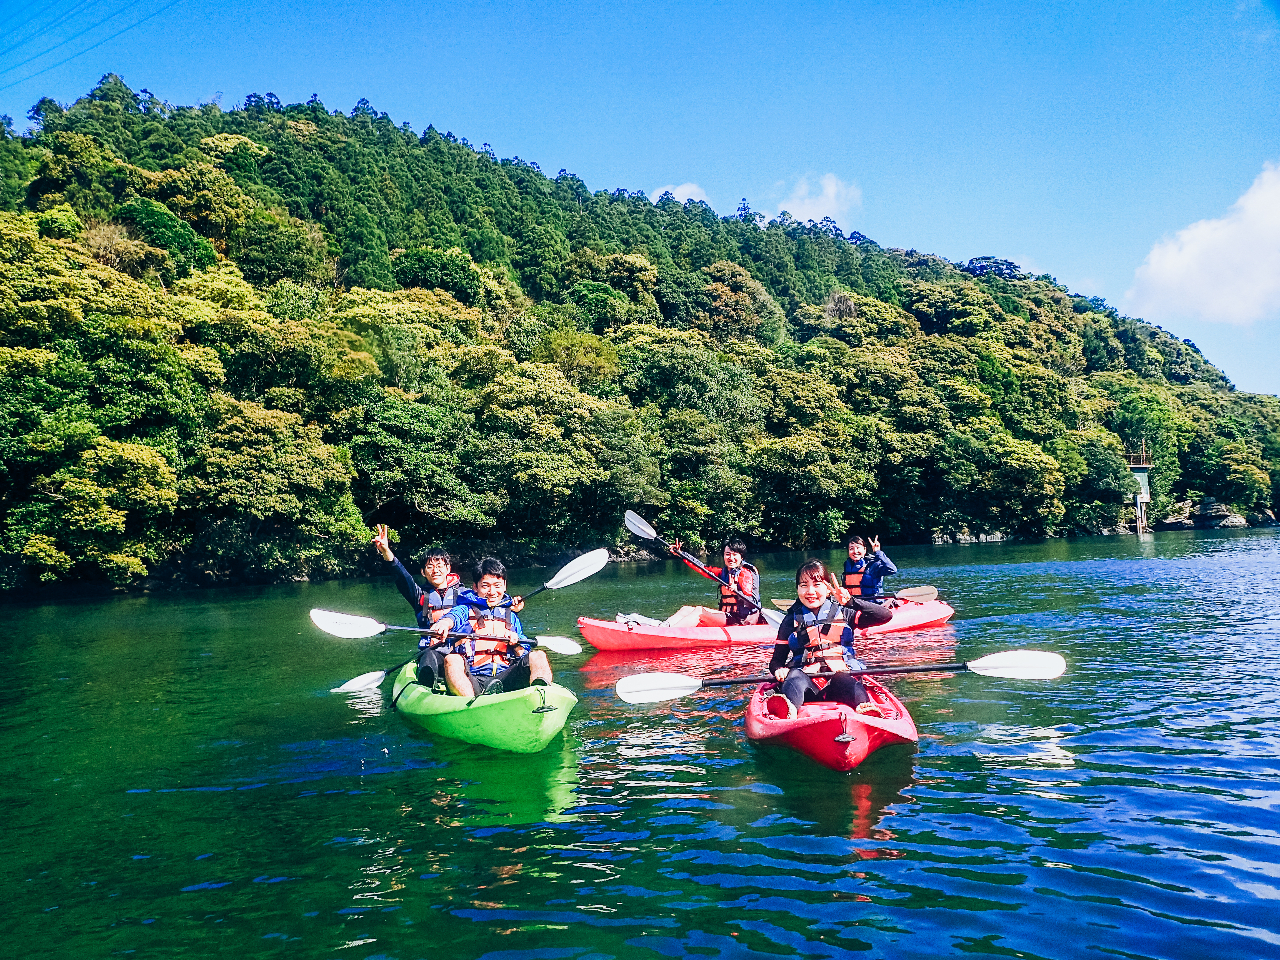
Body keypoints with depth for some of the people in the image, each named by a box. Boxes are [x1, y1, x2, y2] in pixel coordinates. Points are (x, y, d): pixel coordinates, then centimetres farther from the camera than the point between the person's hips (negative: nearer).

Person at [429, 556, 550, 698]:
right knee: (451, 660, -31)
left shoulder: (511, 615, 26)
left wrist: (516, 644, -2)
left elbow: (525, 655, 22)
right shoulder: (467, 610, 16)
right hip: (473, 680, -2)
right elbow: (454, 616, -10)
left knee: (537, 656, -19)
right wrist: (444, 623, -36)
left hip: (505, 679, 3)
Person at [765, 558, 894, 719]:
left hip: (842, 674, 0)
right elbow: (777, 660, 15)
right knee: (795, 677, -34)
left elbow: (886, 615, -1)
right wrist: (779, 669, -10)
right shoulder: (791, 620, 16)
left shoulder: (843, 613, 12)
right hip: (806, 678, 0)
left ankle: (866, 710, -68)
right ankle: (786, 709, -67)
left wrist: (850, 601, -13)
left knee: (846, 682, -35)